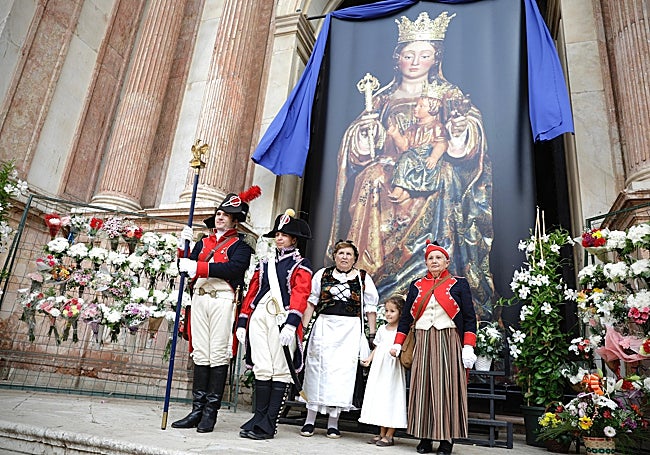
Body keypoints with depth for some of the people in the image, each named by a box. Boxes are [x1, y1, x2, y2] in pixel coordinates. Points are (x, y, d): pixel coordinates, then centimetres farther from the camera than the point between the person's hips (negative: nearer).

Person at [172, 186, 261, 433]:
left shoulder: (240, 245, 4)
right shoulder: (203, 242, 22)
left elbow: (234, 268, -16)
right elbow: (186, 268, 14)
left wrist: (199, 267, -21)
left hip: (222, 300, -5)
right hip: (199, 299, 5)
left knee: (218, 355, -4)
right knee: (200, 354, 7)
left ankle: (211, 412, 3)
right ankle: (197, 410, 13)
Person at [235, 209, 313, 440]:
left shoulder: (301, 264, 6)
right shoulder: (264, 263, 21)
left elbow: (300, 295, -7)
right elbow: (252, 292, 18)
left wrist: (290, 324, -20)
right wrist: (242, 322, 12)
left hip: (282, 319, -4)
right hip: (259, 317, 4)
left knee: (280, 370, -2)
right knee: (262, 368, 3)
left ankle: (269, 424, 3)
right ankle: (259, 416, 15)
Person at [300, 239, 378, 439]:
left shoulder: (363, 278, 6)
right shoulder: (322, 274, 9)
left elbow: (370, 308, 6)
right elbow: (311, 303, 9)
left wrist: (372, 335, 2)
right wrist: (303, 327, 3)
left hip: (350, 330, 0)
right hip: (324, 327, 1)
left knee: (343, 371, 0)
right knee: (318, 369, 1)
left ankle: (333, 423, 12)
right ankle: (310, 420, 12)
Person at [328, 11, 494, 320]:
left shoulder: (450, 97, 14)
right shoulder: (382, 100, 18)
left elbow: (467, 143, 0)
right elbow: (361, 148, 11)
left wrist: (461, 133, -22)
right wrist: (365, 135, -11)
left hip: (435, 187, -1)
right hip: (387, 189, 2)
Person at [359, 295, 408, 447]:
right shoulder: (382, 329, 11)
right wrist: (369, 358, 6)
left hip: (393, 369, -6)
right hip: (379, 368, 6)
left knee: (391, 397, -1)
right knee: (379, 398, 10)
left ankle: (389, 435, 10)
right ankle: (381, 433, 21)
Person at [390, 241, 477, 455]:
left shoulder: (458, 284, 4)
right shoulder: (417, 286, 12)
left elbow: (469, 318, 0)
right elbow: (406, 316, 12)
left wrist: (468, 347, -8)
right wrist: (397, 343, 6)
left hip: (448, 342, -2)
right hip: (423, 342, 3)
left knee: (446, 387, -1)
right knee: (423, 387, 3)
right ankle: (425, 437, 12)